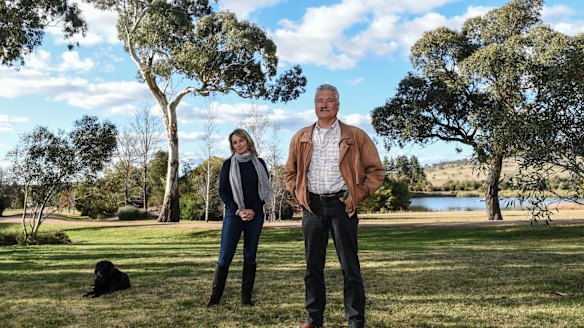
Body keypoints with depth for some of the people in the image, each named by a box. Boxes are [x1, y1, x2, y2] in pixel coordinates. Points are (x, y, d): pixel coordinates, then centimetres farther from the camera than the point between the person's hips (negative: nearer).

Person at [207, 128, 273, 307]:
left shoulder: (259, 163, 7)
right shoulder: (228, 164, 4)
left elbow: (265, 189, 6)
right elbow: (223, 191, 1)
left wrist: (254, 210, -8)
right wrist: (238, 211, -11)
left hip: (255, 215, 2)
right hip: (233, 215, -1)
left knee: (250, 255, 4)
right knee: (225, 256, -6)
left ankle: (246, 296, 11)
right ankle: (215, 297, 0)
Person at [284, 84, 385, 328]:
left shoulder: (355, 136, 2)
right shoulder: (301, 138, 10)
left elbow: (376, 170, 3)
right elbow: (290, 172, 20)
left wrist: (358, 195, -4)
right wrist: (298, 194, 6)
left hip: (341, 205, -3)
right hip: (312, 206, 3)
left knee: (350, 266, 0)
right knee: (313, 266, 10)